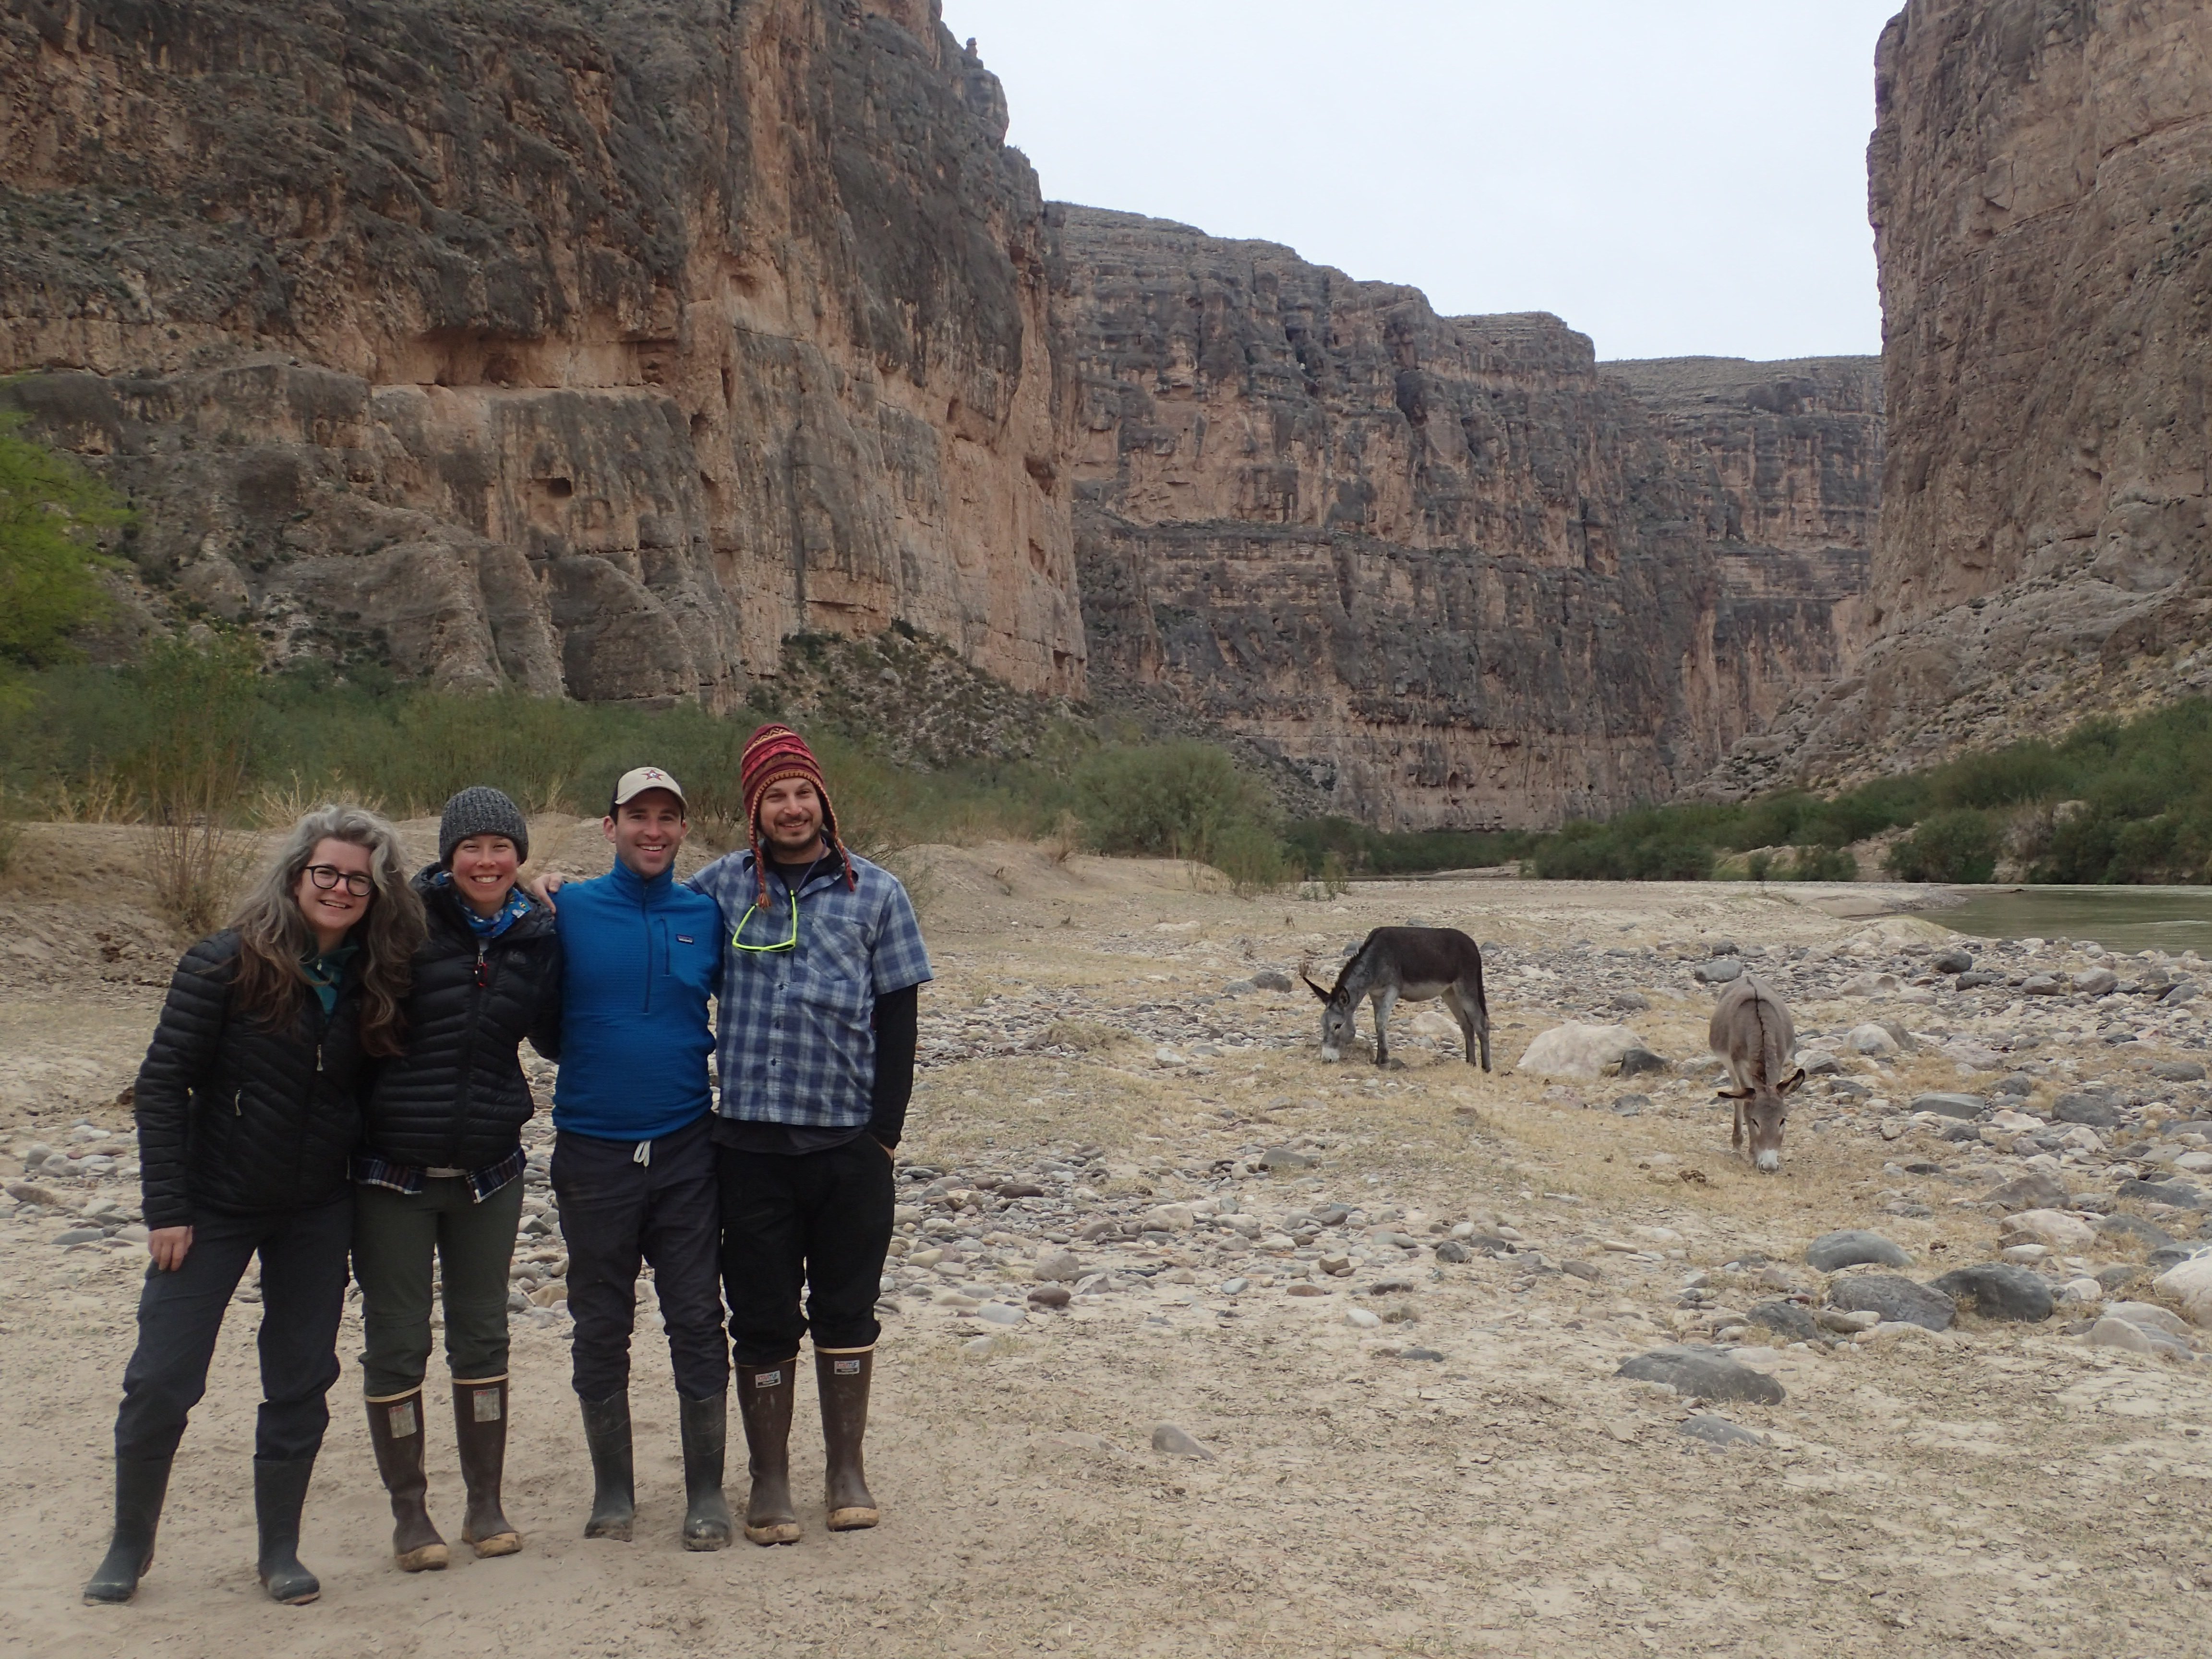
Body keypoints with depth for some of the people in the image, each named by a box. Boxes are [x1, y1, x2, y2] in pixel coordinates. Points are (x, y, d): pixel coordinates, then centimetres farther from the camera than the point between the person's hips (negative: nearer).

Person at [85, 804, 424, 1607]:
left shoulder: (375, 981, -2)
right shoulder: (228, 963, -12)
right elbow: (162, 1084, -10)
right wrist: (167, 1207, -13)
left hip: (318, 1213, 3)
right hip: (215, 1205, -3)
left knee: (302, 1382, 8)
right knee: (161, 1381, 1)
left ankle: (280, 1550, 23)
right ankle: (130, 1545, 22)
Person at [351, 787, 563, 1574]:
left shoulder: (538, 935, 2)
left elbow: (554, 1038, 12)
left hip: (490, 1173, 3)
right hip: (393, 1173, -3)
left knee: (483, 1333, 12)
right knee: (396, 1341, 5)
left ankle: (486, 1504, 25)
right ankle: (409, 1512, 21)